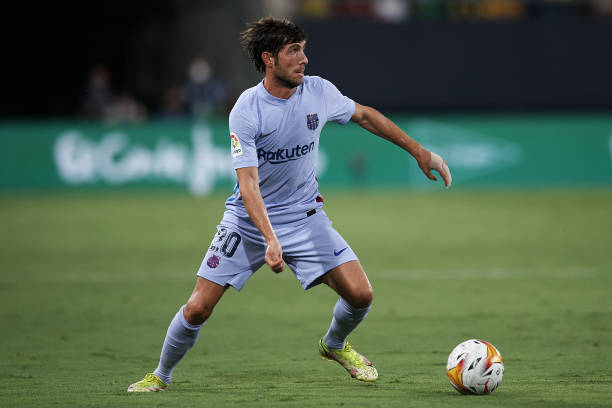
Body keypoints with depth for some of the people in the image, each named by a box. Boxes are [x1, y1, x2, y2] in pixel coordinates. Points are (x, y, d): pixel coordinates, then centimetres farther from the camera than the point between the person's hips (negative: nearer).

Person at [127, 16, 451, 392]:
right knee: (198, 309, -7)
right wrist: (270, 239, -37)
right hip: (249, 221, -3)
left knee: (360, 294, -11)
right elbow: (248, 183, -24)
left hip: (305, 216, 3)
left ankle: (335, 344, 23)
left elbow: (365, 116, 12)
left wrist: (420, 152, 13)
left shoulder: (319, 92, -8)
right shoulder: (246, 111, -20)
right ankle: (161, 376, 19)